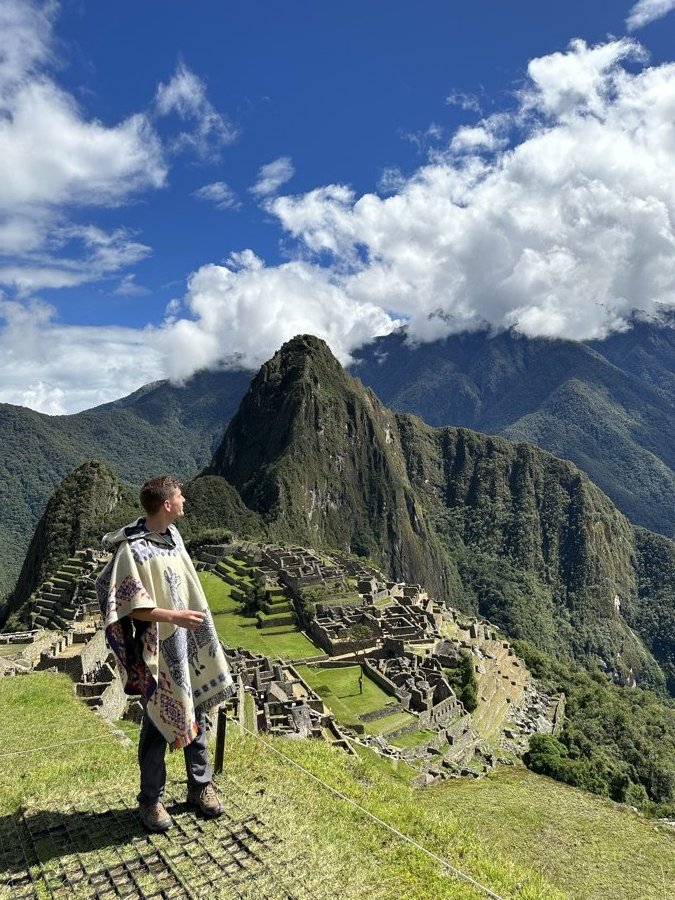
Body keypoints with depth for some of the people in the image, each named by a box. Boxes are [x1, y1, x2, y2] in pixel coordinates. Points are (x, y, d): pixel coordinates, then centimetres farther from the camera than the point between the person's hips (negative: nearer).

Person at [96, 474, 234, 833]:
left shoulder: (172, 533, 2)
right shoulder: (132, 549, -22)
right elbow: (131, 605, -21)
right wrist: (172, 616, -28)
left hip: (189, 642, 7)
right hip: (159, 648, -7)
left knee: (195, 714, 17)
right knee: (159, 724, 7)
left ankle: (200, 785, 34)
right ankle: (150, 800, 28)